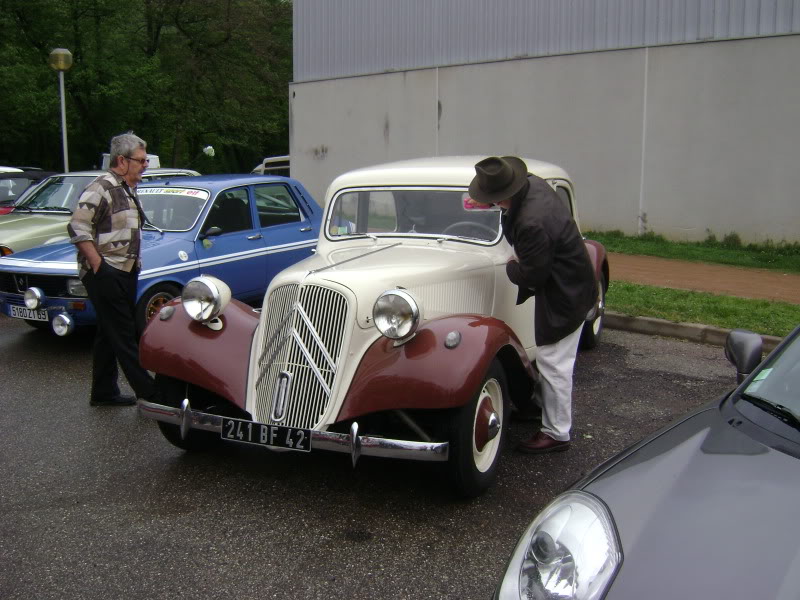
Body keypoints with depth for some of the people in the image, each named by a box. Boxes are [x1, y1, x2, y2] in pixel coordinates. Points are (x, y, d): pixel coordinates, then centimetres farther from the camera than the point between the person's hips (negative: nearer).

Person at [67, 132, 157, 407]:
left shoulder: (128, 190, 14)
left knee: (109, 334, 14)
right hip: (105, 275, -9)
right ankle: (149, 393, -2)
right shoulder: (102, 188, -14)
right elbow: (77, 227, -20)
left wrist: (134, 263, 15)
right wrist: (98, 265, -20)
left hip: (125, 273, 9)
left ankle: (103, 393, 23)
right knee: (124, 336, -5)